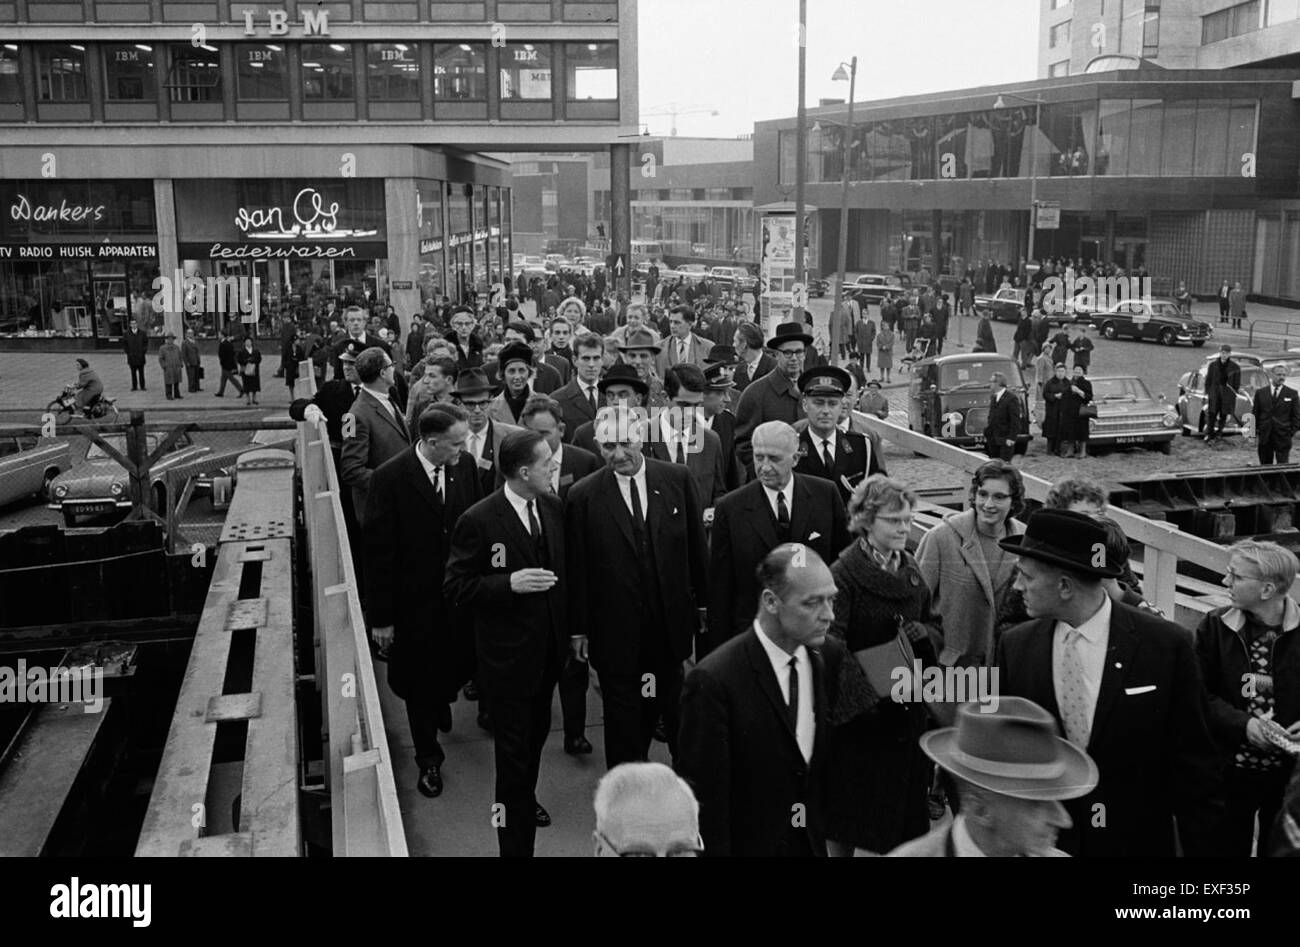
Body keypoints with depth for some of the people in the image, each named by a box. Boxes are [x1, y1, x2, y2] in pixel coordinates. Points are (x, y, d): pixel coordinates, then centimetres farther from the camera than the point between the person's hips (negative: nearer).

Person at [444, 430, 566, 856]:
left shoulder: (553, 507, 1)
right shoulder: (478, 521, -19)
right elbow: (455, 586, -14)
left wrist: (571, 627, 8)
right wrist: (509, 583, -28)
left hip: (549, 648, 7)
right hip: (508, 655, -6)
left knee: (536, 735, 25)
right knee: (514, 752, 1)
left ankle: (526, 799, 50)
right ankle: (516, 842, 13)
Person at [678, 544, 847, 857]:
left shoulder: (829, 655, -7)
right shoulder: (714, 681, -24)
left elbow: (826, 755, 4)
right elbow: (704, 798, -19)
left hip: (813, 842, 5)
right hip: (748, 844, -5)